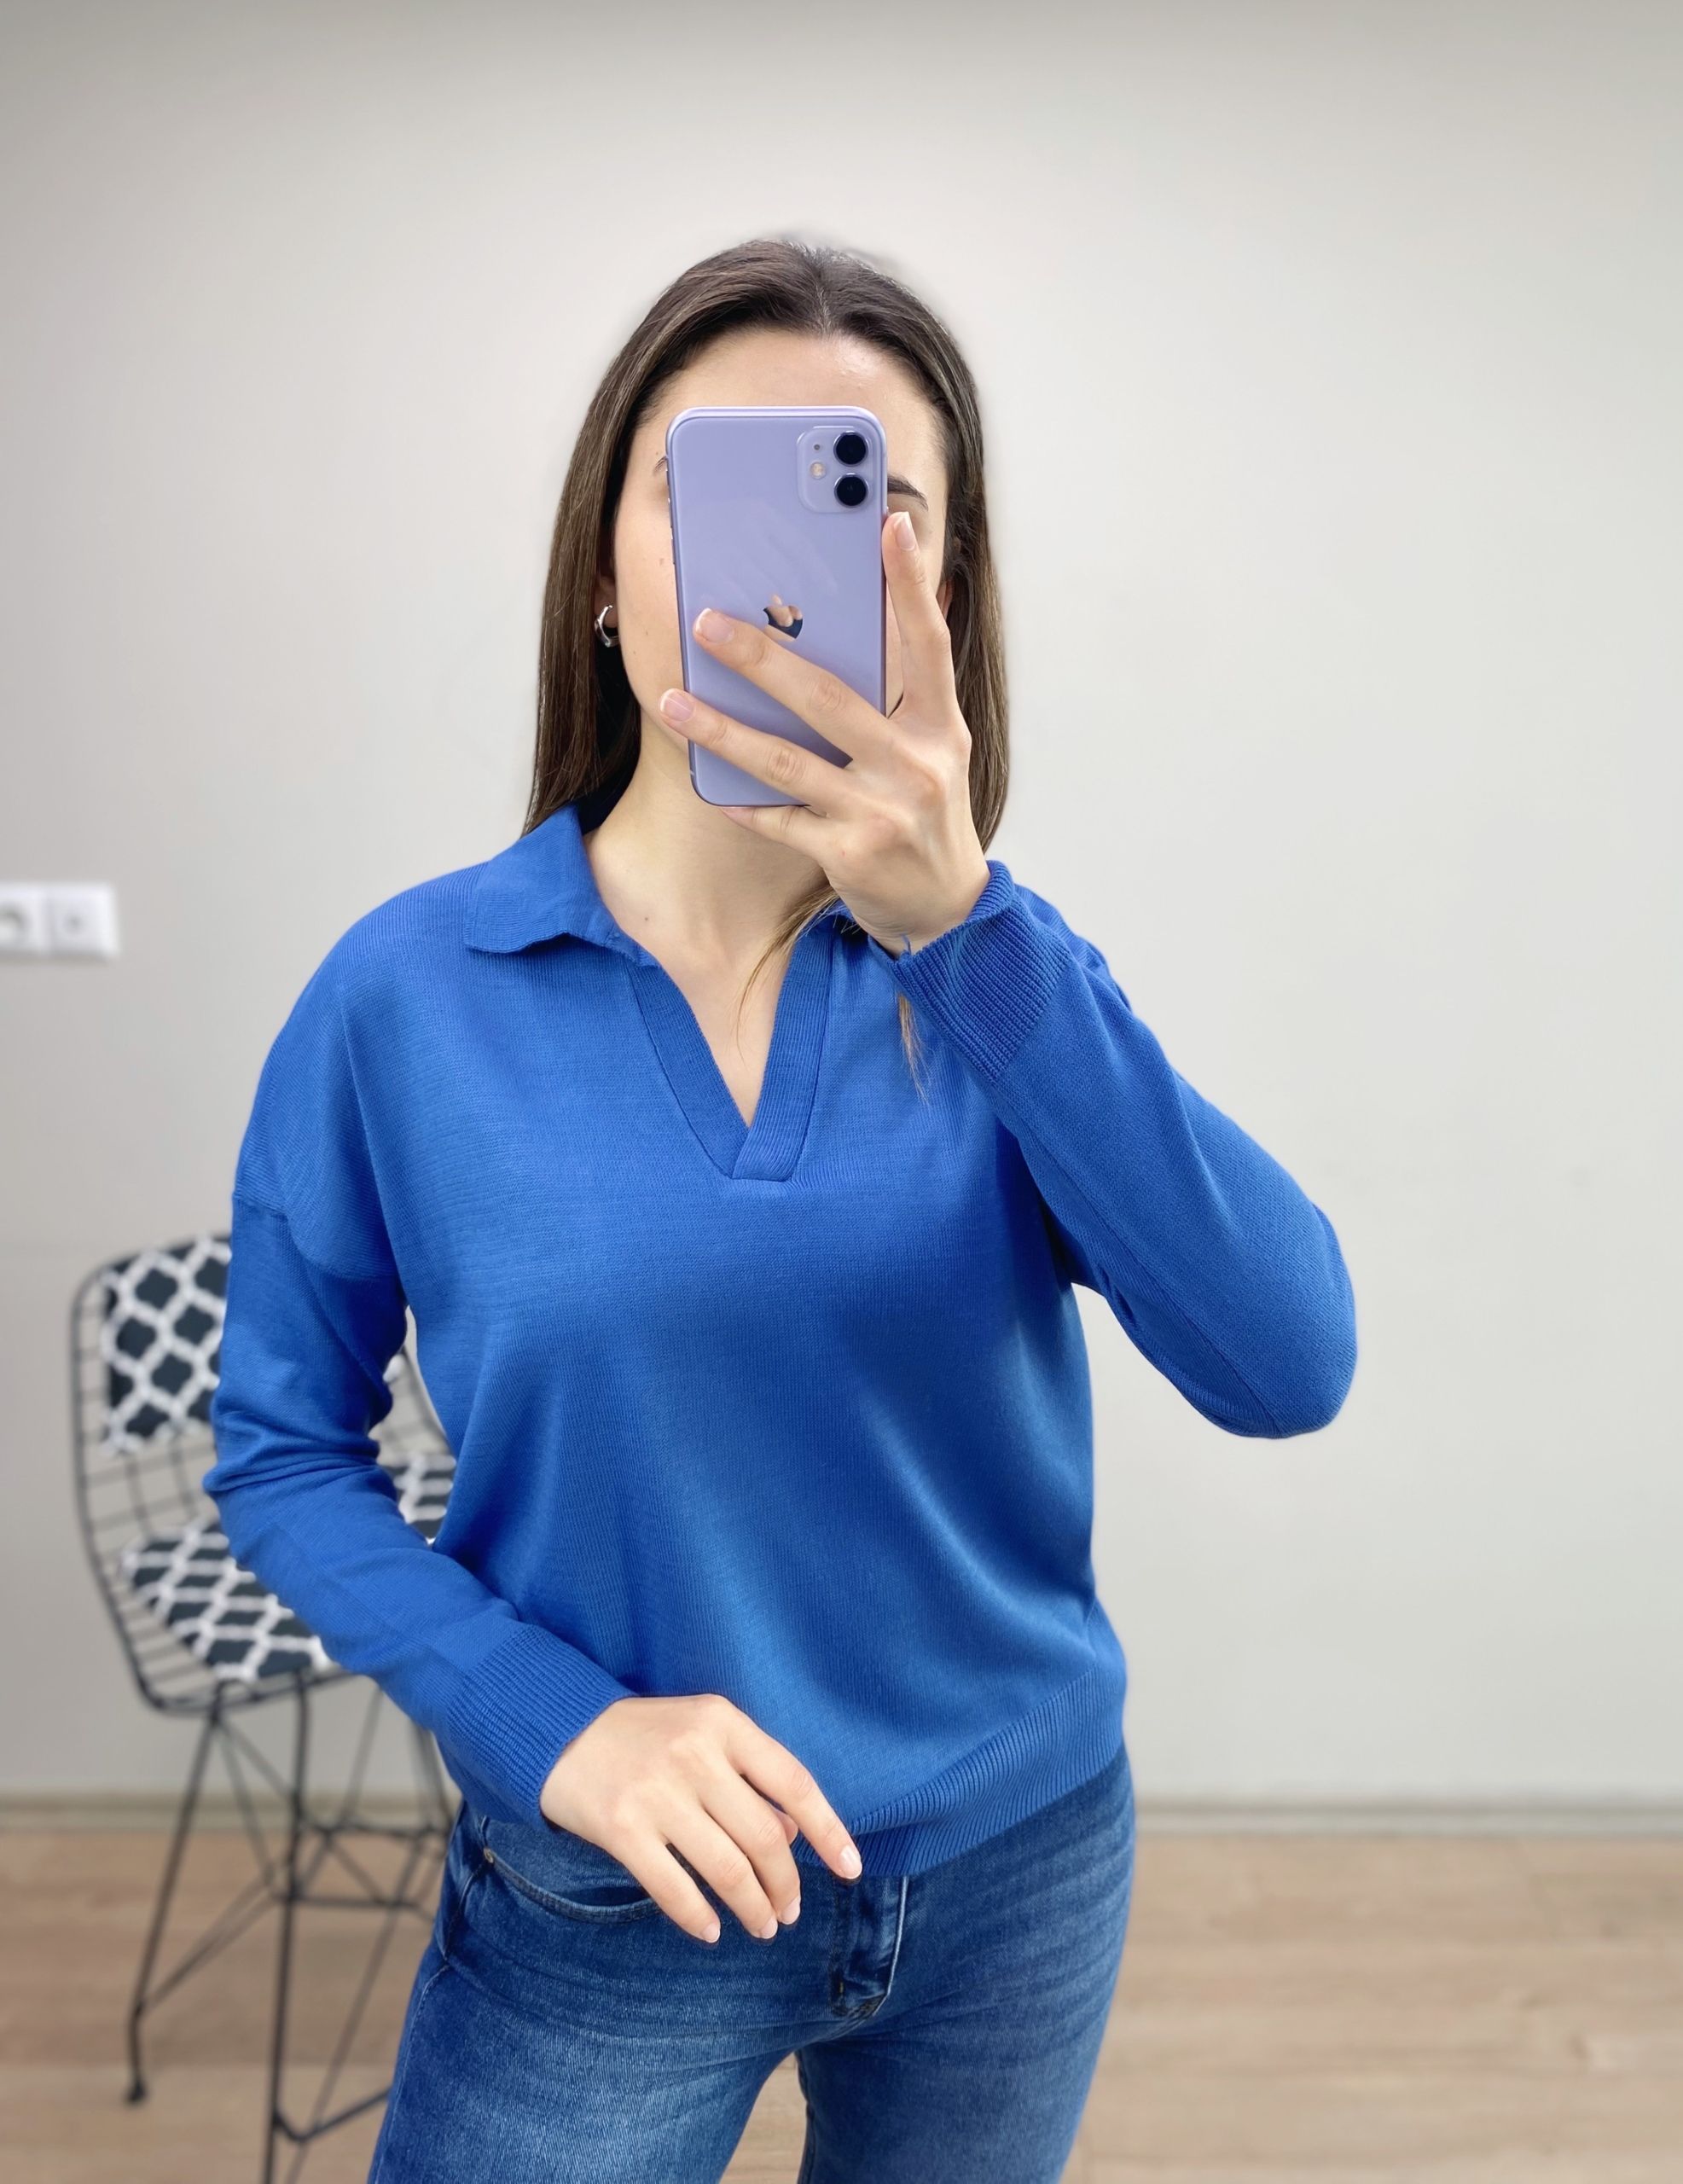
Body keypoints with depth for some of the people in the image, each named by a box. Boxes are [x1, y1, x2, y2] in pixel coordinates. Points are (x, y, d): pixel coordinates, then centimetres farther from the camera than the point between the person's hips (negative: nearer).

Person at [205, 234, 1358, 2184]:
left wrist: (962, 927, -33)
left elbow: (1287, 1365, -23)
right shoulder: (407, 997, -13)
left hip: (1018, 1870, 3)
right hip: (603, 1915, -2)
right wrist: (557, 1724, -19)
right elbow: (282, 1455, -4)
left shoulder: (996, 973, -9)